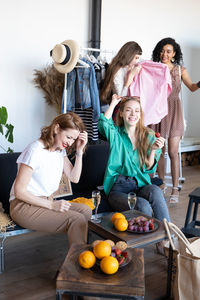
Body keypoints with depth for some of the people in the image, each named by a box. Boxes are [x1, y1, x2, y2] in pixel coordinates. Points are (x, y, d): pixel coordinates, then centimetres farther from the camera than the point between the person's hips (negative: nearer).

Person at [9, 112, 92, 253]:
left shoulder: (60, 149, 7)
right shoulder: (35, 151, -19)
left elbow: (74, 178, 5)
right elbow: (19, 191, -19)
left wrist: (79, 151, -6)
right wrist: (51, 205, -22)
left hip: (47, 202, 9)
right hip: (24, 206, -8)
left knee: (85, 210, -12)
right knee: (77, 219, -24)